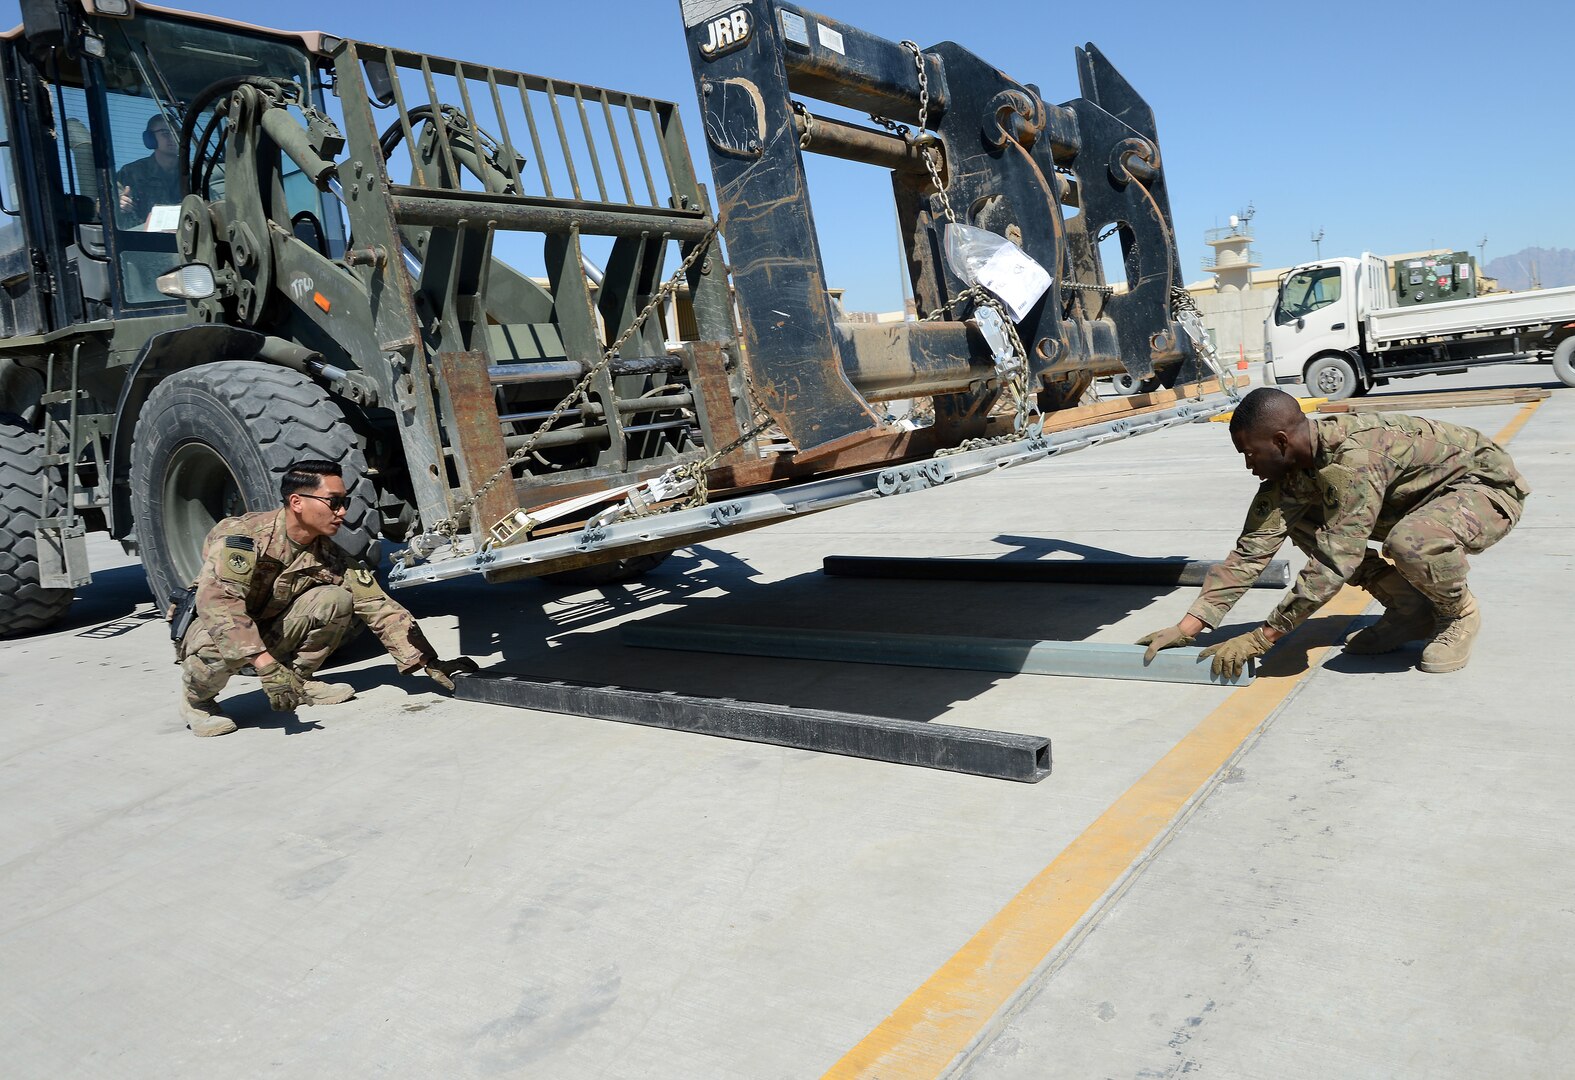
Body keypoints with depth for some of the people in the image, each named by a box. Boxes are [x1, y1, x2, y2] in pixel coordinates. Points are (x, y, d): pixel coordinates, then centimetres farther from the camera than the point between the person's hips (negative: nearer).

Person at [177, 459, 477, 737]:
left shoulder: (330, 556, -11)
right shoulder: (242, 535, -27)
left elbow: (379, 607, -13)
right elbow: (216, 601, -39)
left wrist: (429, 662, -21)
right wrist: (265, 663, -48)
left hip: (271, 634, 4)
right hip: (209, 632, -4)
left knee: (335, 599, -20)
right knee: (219, 644, -39)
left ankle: (298, 681, -1)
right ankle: (196, 699, -5)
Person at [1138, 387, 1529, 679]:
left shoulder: (1354, 458, -36)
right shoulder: (1290, 467, -11)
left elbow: (1333, 565, -37)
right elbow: (1252, 549, -14)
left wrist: (1260, 639, -33)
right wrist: (1187, 628, -20)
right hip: (1416, 500, 8)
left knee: (1410, 544, -39)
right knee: (1303, 523, -5)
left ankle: (1459, 614, -5)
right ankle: (1410, 610, 4)